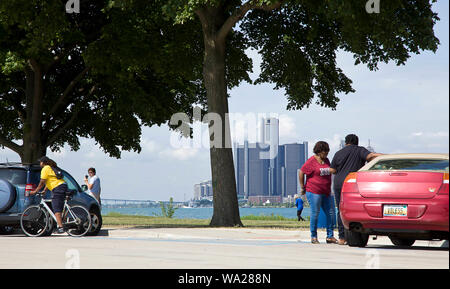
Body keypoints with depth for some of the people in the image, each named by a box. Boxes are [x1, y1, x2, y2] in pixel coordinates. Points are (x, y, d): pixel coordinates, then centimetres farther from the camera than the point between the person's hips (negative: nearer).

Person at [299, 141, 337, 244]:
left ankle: (330, 236, 7)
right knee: (315, 214, -4)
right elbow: (301, 173, -4)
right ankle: (313, 237, 5)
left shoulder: (326, 160, 13)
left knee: (329, 213, 2)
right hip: (314, 192, -7)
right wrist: (302, 187, -2)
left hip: (326, 193, 7)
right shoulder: (312, 161, -8)